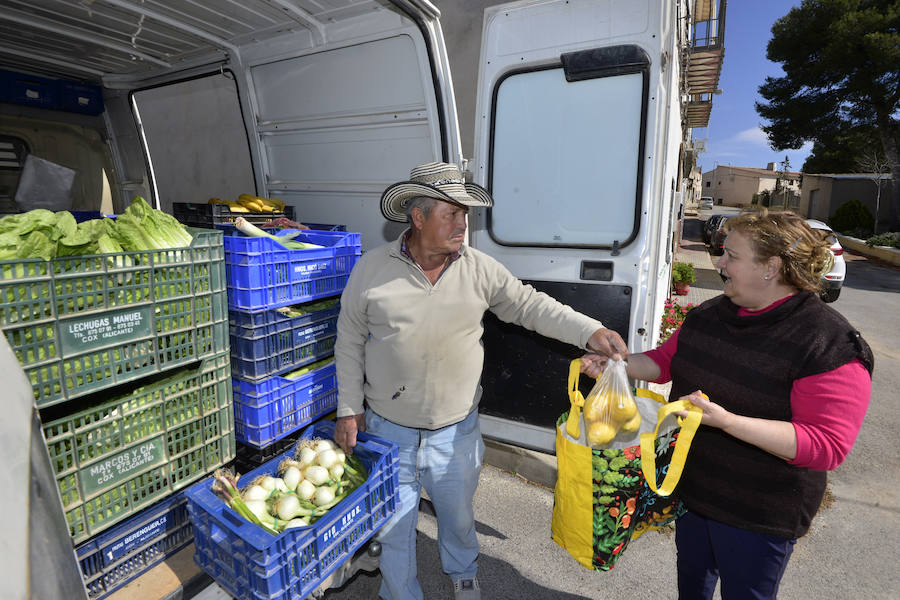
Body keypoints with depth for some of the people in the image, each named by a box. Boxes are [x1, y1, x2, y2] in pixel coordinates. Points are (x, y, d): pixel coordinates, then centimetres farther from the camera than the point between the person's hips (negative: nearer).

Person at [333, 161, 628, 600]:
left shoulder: (479, 269, -8)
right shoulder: (372, 269, -10)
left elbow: (529, 305, -3)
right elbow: (350, 343, -2)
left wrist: (589, 332, -15)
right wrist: (349, 408, -1)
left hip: (457, 432, 2)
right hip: (388, 432, -1)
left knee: (459, 516, 25)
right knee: (394, 530, 17)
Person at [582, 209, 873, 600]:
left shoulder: (830, 345, -23)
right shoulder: (709, 314, -3)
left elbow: (827, 446, -26)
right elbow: (666, 361, 9)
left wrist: (727, 420, -36)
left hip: (757, 514, -5)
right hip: (690, 487, 6)